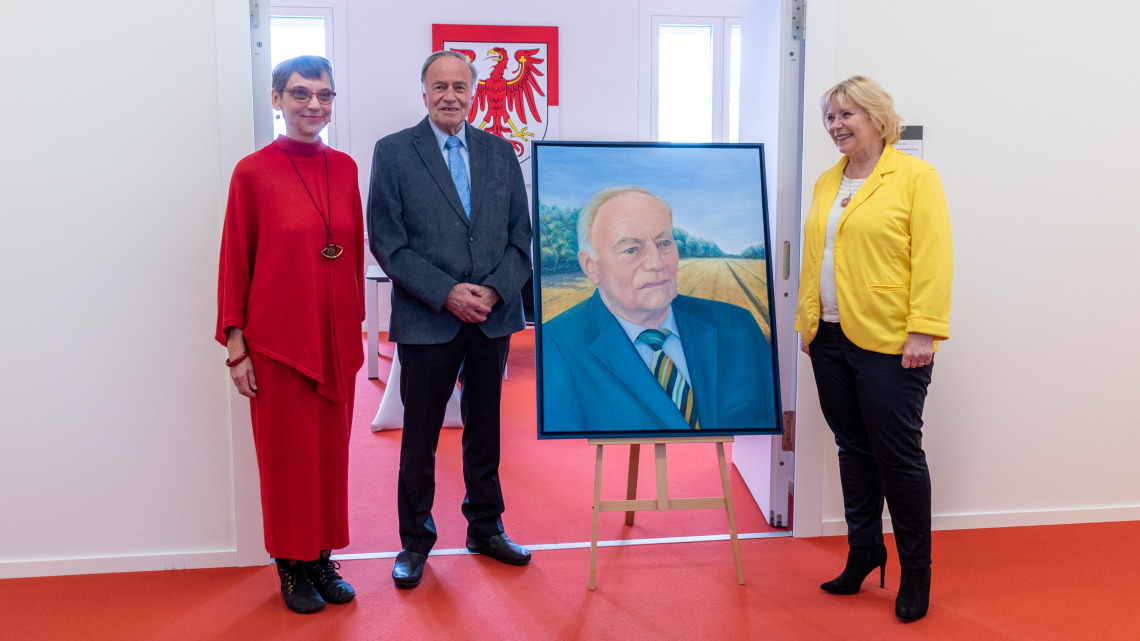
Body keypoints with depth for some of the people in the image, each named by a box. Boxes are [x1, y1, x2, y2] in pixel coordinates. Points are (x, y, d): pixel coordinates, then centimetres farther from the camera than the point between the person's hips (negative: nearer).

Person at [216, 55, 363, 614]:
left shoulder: (344, 168, 6)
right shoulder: (253, 172, -6)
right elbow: (235, 262, -4)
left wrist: (356, 325, 10)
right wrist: (235, 346, -6)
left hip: (337, 337, 4)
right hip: (278, 337, -4)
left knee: (330, 448, 12)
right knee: (286, 453, 6)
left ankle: (323, 556, 27)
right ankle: (292, 565, 23)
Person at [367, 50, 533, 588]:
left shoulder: (501, 152, 9)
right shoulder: (393, 151, -1)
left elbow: (522, 235, 7)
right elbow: (386, 241, -6)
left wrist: (495, 291, -9)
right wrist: (446, 293, -15)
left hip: (493, 317, 3)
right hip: (426, 320, -3)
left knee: (484, 428, 15)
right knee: (420, 436, 7)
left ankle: (486, 529, 31)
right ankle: (415, 540, 25)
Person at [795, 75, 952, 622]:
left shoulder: (915, 176, -4)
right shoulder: (826, 183, 14)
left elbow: (932, 260, -11)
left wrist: (923, 332, -17)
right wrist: (807, 321, 11)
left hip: (889, 344, -6)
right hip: (831, 340, 6)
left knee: (898, 455, 1)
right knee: (853, 449, 14)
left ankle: (916, 571, 17)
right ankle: (864, 551, 29)